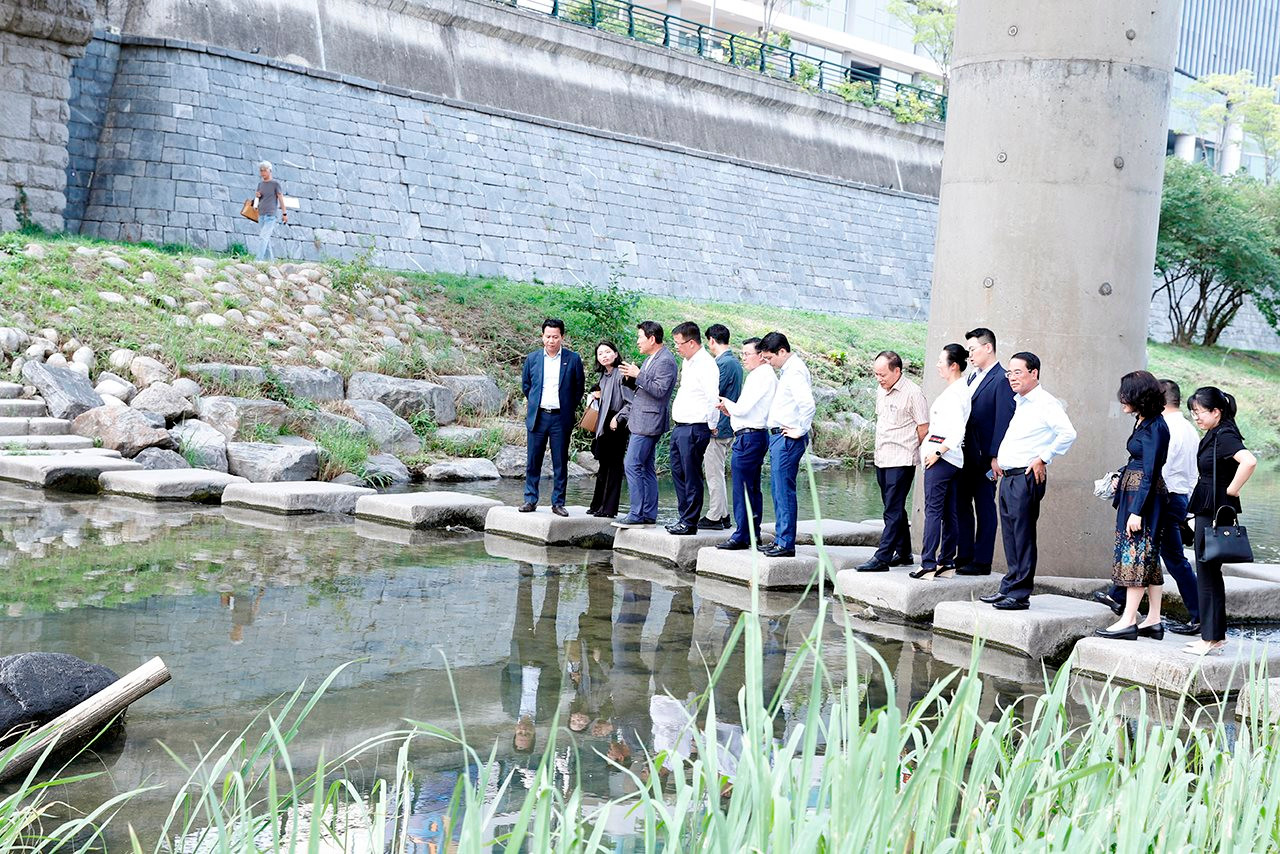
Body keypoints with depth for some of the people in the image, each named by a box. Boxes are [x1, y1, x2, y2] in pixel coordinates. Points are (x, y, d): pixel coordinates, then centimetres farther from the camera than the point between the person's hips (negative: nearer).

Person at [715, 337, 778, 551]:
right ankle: (753, 534, 19)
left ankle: (741, 536, -6)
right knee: (752, 489, 13)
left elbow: (743, 409, -17)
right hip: (757, 435, 11)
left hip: (749, 436, -11)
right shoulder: (763, 376, 18)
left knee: (743, 489, -8)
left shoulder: (762, 376, -13)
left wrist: (727, 403, 1)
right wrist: (731, 410, 10)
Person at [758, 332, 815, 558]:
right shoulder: (787, 370, 16)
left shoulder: (795, 372, -15)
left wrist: (799, 430, -18)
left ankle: (786, 544, -4)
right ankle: (780, 540, 22)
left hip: (788, 438, -11)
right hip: (778, 437, 11)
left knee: (784, 491, -7)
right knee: (778, 489, 14)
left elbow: (808, 405, -28)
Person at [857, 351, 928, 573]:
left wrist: (907, 448, 2)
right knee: (894, 509, 13)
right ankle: (904, 554, 22)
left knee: (893, 510, -9)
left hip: (902, 461, -8)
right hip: (882, 459, 8)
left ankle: (882, 558, -11)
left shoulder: (912, 393, -11)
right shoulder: (881, 392, 14)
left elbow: (923, 429, -9)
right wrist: (881, 449, 15)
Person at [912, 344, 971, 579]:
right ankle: (947, 563, 14)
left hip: (942, 457, -10)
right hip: (955, 457, 10)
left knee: (933, 509, -8)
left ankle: (928, 564, -8)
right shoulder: (962, 390, 14)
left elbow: (958, 431, -24)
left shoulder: (952, 394, -15)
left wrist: (937, 452, -17)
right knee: (949, 511, 10)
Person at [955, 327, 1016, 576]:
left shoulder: (1001, 380, -12)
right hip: (965, 453, 9)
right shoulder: (972, 378, 15)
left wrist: (996, 457, -19)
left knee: (985, 508, 0)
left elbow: (1004, 421, -16)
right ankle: (964, 556, 21)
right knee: (961, 504, 12)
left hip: (984, 456, -9)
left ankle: (982, 561, 6)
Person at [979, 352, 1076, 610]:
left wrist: (1043, 459, -17)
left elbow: (1068, 434, -22)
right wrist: (1000, 460, 18)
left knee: (1022, 536, -5)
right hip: (1009, 477, 9)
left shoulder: (1045, 403, -11)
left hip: (1026, 478, -9)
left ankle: (1019, 594, -2)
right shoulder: (1019, 403, 17)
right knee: (1010, 537, 12)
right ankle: (1008, 588, 19)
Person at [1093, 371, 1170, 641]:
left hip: (1144, 497, -10)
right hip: (1134, 493, 10)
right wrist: (1121, 480, 27)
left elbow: (1149, 474, -20)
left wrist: (1137, 511, -21)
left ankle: (1128, 621, -4)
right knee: (1148, 558, 10)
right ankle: (1153, 621, 15)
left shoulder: (1154, 427, -16)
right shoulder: (1144, 422, 10)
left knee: (1135, 555, -7)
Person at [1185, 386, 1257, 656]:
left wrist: (1231, 492, -23)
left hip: (1215, 513, -10)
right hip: (1207, 511, 10)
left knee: (1207, 575, -4)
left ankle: (1212, 639, 2)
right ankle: (1216, 635, 22)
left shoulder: (1225, 436, -17)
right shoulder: (1213, 435, 12)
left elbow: (1249, 461, -34)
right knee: (1209, 574, 14)